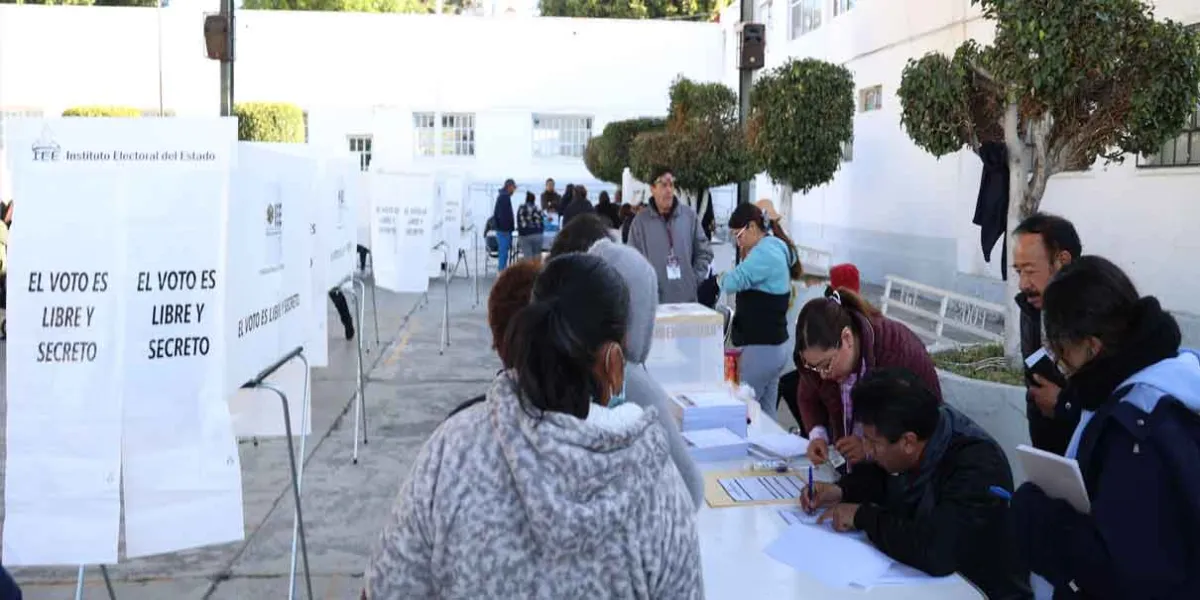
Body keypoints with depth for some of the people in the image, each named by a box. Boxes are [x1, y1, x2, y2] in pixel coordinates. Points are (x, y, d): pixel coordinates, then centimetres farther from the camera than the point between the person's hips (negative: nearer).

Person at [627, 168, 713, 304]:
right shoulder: (641, 221, -2)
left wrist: (695, 279, 2)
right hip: (653, 300, -2)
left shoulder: (689, 215, 5)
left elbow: (704, 251, 11)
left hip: (687, 298, 2)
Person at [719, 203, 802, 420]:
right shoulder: (775, 248, 15)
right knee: (766, 413, 12)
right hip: (772, 344, 10)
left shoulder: (765, 252, -17)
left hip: (761, 347, -10)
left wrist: (721, 278, -7)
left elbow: (733, 282, -26)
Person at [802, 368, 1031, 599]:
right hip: (928, 577, 7)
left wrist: (863, 517, -27)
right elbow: (883, 476, 12)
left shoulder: (976, 466, -29)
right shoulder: (925, 426, -8)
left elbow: (935, 551, -40)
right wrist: (841, 490, -5)